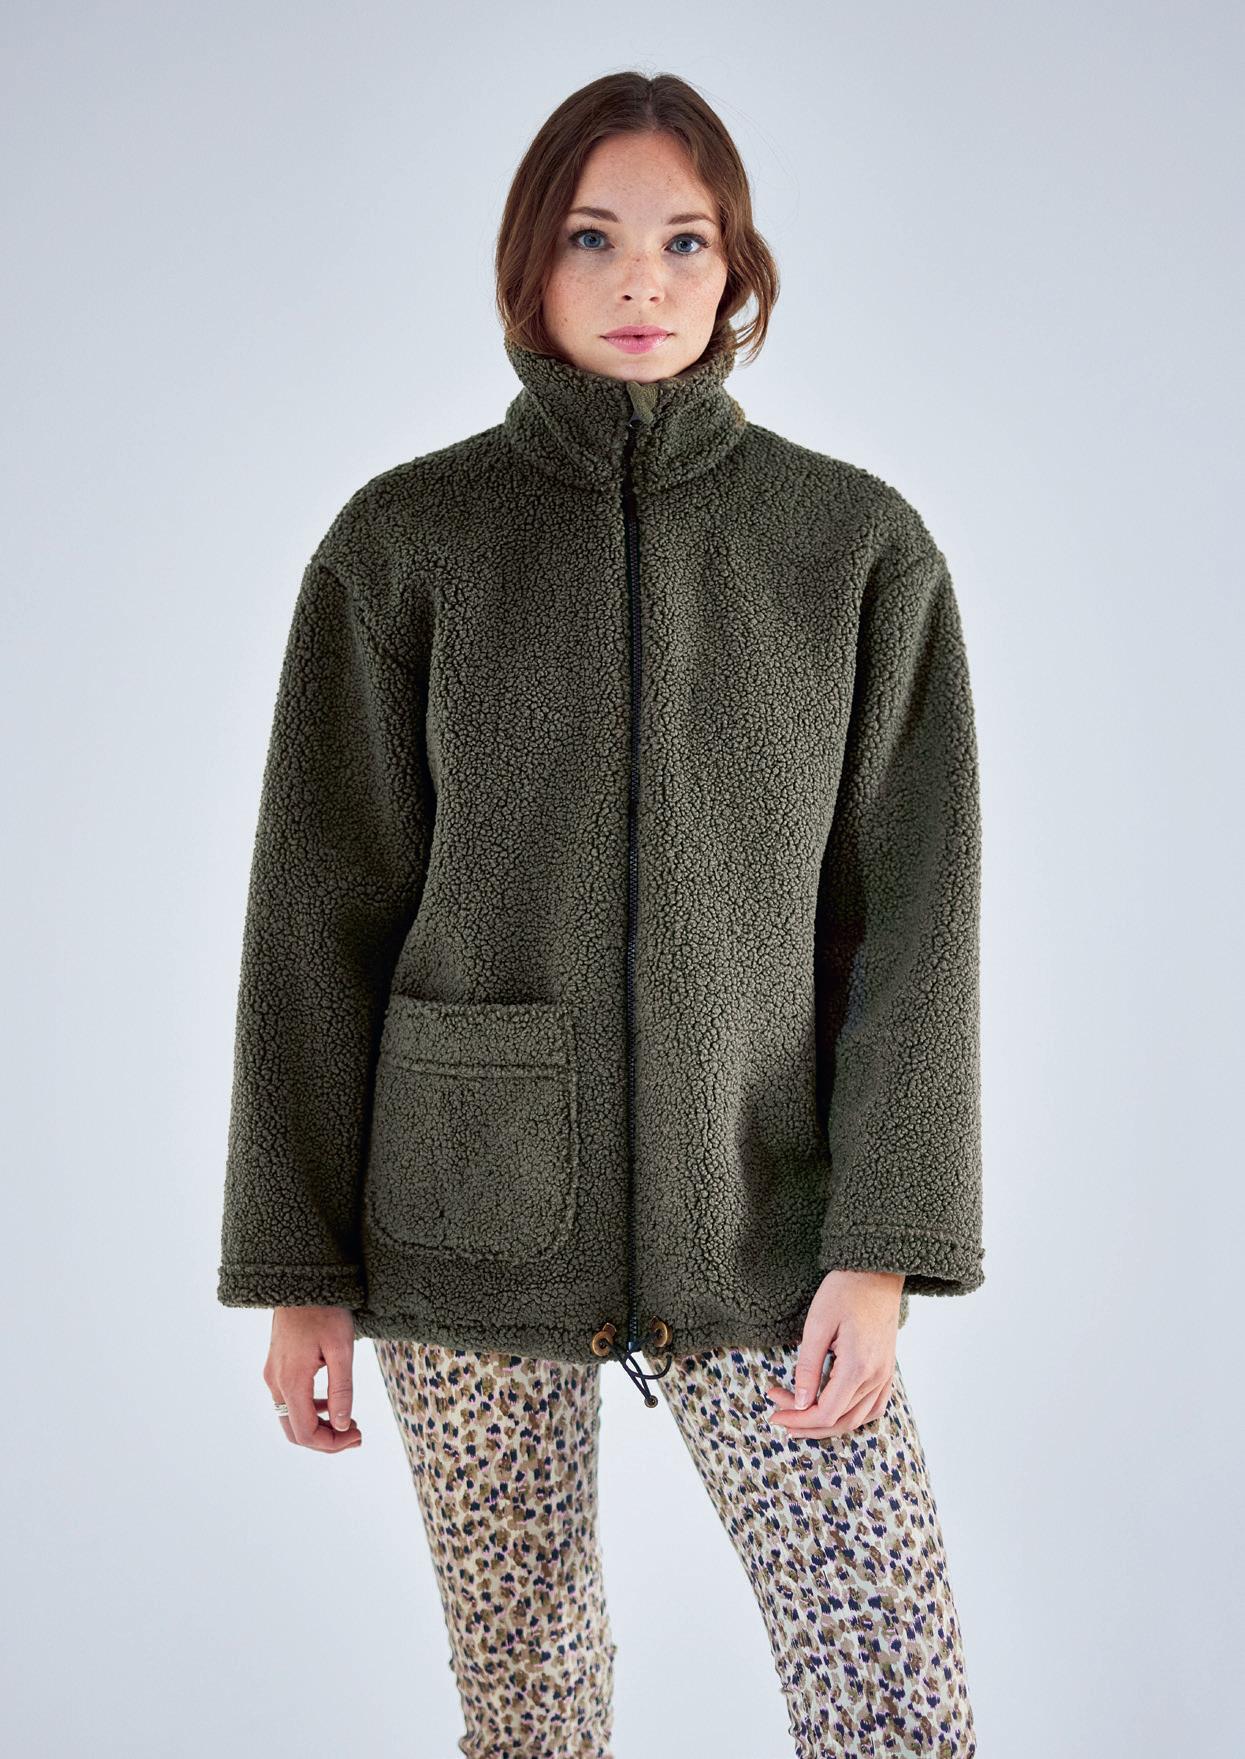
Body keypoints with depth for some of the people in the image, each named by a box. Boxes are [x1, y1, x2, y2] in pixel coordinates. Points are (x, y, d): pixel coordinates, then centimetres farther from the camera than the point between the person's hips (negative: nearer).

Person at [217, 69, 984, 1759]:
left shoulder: (862, 544, 0)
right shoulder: (405, 540, -1)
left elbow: (912, 909, -1)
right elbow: (320, 917, 0)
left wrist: (883, 1243, -9)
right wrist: (297, 1266, -1)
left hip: (760, 1223, 0)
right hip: (477, 1226, 0)